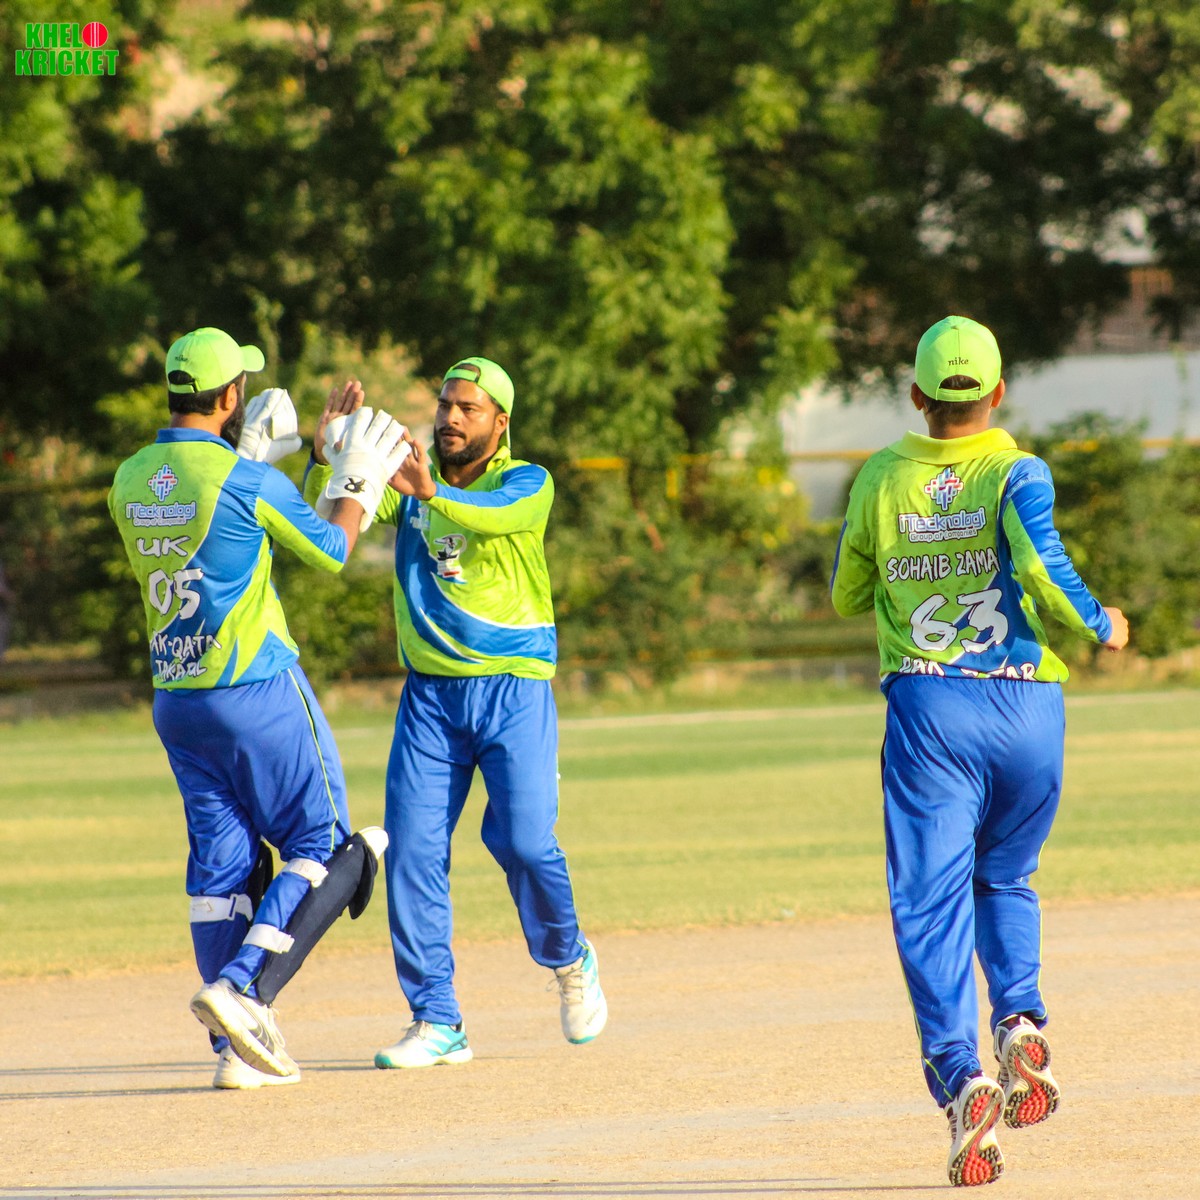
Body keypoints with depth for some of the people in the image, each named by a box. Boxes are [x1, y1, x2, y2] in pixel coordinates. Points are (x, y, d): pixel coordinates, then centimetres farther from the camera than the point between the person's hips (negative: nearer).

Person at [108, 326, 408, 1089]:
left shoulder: (131, 480, 6)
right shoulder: (248, 481, -14)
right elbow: (332, 551, -3)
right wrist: (360, 481, 12)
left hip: (176, 700, 7)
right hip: (257, 687, -7)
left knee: (223, 862, 9)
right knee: (325, 848, 1)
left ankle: (238, 1048, 5)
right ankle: (244, 990, -17)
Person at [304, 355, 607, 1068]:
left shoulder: (527, 483, -2)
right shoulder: (409, 479, 9)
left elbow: (494, 515, -26)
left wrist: (431, 494, -46)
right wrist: (328, 459, -23)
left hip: (514, 689, -3)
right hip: (430, 694, 3)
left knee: (524, 841, -14)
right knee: (414, 849, -5)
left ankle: (569, 960, 16)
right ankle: (437, 1023, 0)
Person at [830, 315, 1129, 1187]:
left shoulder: (881, 480, 6)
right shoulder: (1016, 472, -2)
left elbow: (846, 599, 17)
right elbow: (1040, 562, -20)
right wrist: (1099, 626, -4)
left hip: (928, 706, 0)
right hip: (1026, 705, 0)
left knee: (933, 902, -3)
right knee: (1005, 878, 22)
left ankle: (961, 1075, -24)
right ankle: (1021, 1022, -3)